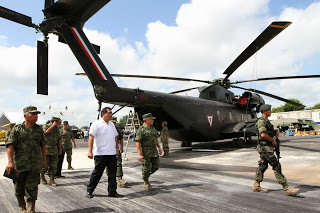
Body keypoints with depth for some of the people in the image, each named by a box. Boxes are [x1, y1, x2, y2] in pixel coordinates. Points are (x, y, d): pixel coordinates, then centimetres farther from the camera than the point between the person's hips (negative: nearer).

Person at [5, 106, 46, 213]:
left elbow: (43, 145, 15)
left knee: (32, 188, 0)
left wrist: (44, 160, 15)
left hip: (35, 165, 1)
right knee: (19, 188, 13)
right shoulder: (17, 129, -2)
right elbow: (10, 145, -8)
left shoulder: (39, 129, 8)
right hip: (19, 164, -1)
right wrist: (10, 161, -17)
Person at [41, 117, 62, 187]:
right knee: (45, 165, 0)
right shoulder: (45, 126, -3)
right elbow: (47, 131, -26)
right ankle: (42, 176, 27)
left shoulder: (57, 129, 12)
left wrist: (60, 148, 13)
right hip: (46, 149, -5)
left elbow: (59, 139, 17)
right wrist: (53, 125, -17)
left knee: (53, 165, 2)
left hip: (54, 150, 5)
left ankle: (51, 180, 7)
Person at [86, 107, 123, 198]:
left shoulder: (112, 124, 16)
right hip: (101, 153, -6)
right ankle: (89, 190, 20)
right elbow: (91, 137, -14)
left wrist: (116, 149, 20)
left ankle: (112, 192, 16)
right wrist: (90, 151, -22)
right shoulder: (96, 124, -6)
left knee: (112, 172, 7)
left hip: (112, 153, 6)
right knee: (97, 172, 2)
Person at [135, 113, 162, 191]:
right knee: (146, 167, 2)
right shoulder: (141, 129, -15)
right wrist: (139, 154, -22)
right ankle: (146, 183, 20)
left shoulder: (152, 128, 10)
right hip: (145, 152, -7)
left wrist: (159, 148, 16)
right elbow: (137, 142, -18)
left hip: (154, 151, 7)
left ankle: (146, 176, 30)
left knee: (156, 166, 7)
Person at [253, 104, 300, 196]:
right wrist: (273, 140, -14)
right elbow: (263, 134, -27)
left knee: (263, 166, 12)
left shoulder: (266, 121, 18)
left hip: (268, 147, 10)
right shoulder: (261, 121, -14)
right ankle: (286, 188, -3)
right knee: (276, 166, -8)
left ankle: (256, 186, 19)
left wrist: (274, 141, 11)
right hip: (265, 148, -10)